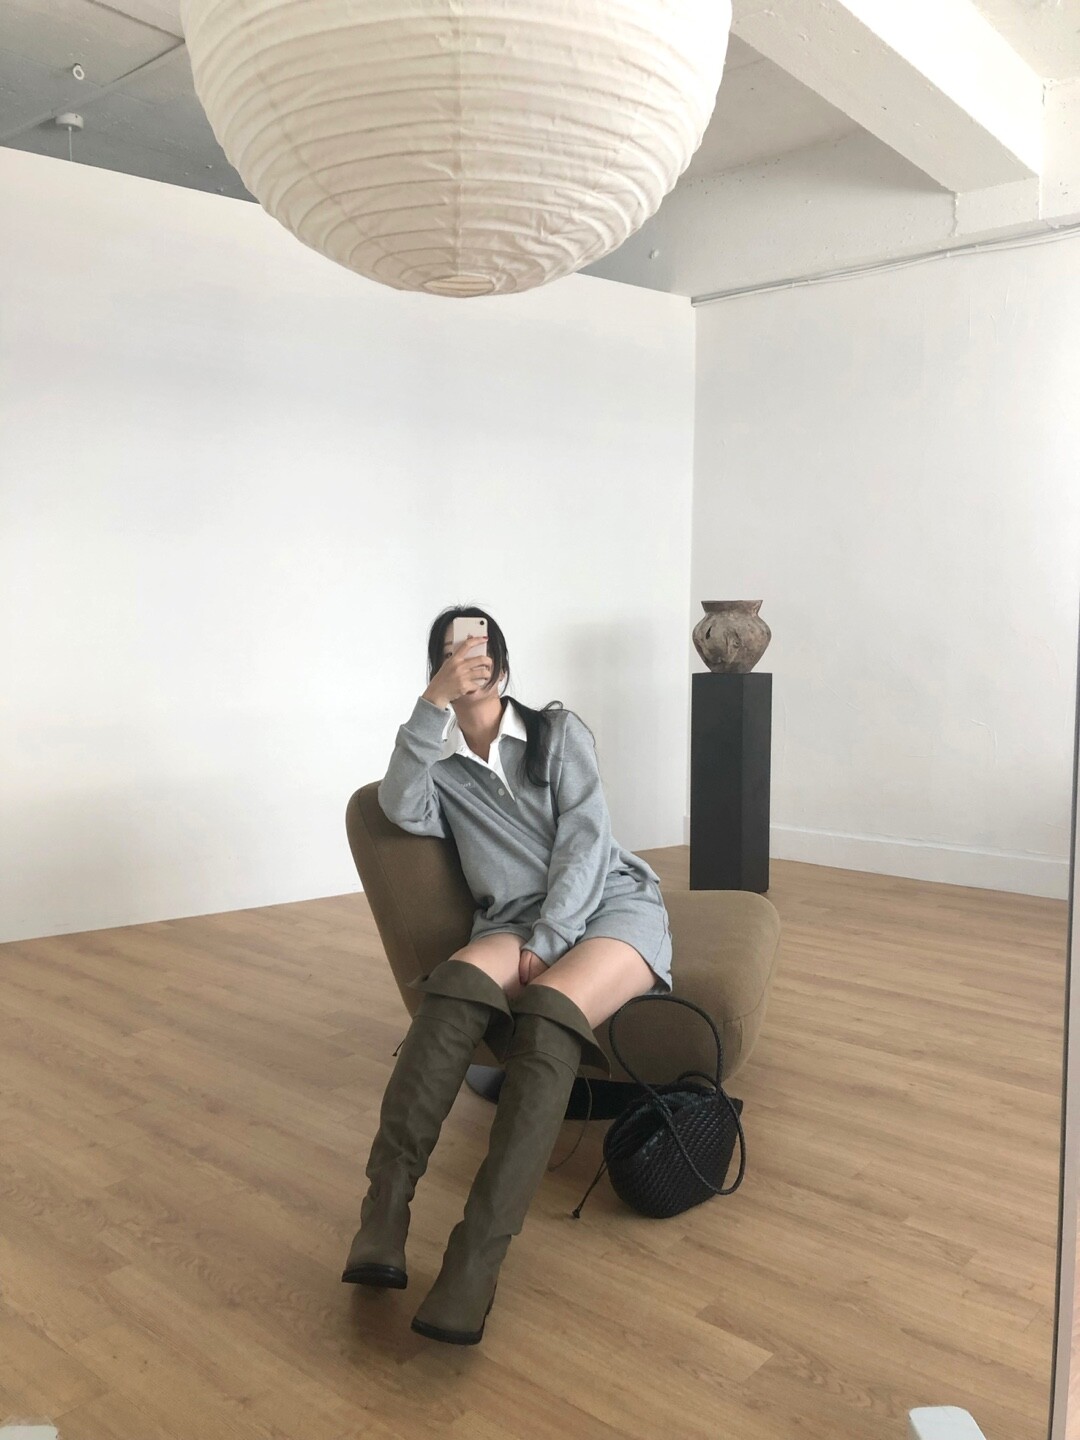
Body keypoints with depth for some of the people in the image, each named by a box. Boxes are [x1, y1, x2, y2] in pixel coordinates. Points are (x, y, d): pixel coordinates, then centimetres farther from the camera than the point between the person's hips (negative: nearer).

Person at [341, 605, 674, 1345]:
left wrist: (545, 943, -14)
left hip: (612, 902, -2)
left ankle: (477, 1259, -42)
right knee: (458, 982, -34)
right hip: (513, 922, 2)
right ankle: (385, 1209, -37)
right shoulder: (439, 762, 14)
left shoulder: (560, 730, 9)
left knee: (548, 1015, -34)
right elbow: (405, 811, -10)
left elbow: (585, 839, -3)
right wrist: (432, 704, -16)